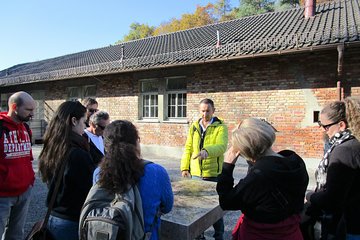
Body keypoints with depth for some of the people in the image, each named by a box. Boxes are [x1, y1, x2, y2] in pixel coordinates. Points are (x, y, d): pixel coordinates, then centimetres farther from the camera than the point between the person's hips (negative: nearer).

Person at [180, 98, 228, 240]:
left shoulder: (220, 127, -6)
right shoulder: (194, 127, 8)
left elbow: (221, 146, -23)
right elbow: (188, 148, 9)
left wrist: (207, 151, -42)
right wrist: (185, 167, 1)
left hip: (213, 174, -4)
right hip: (196, 173, 4)